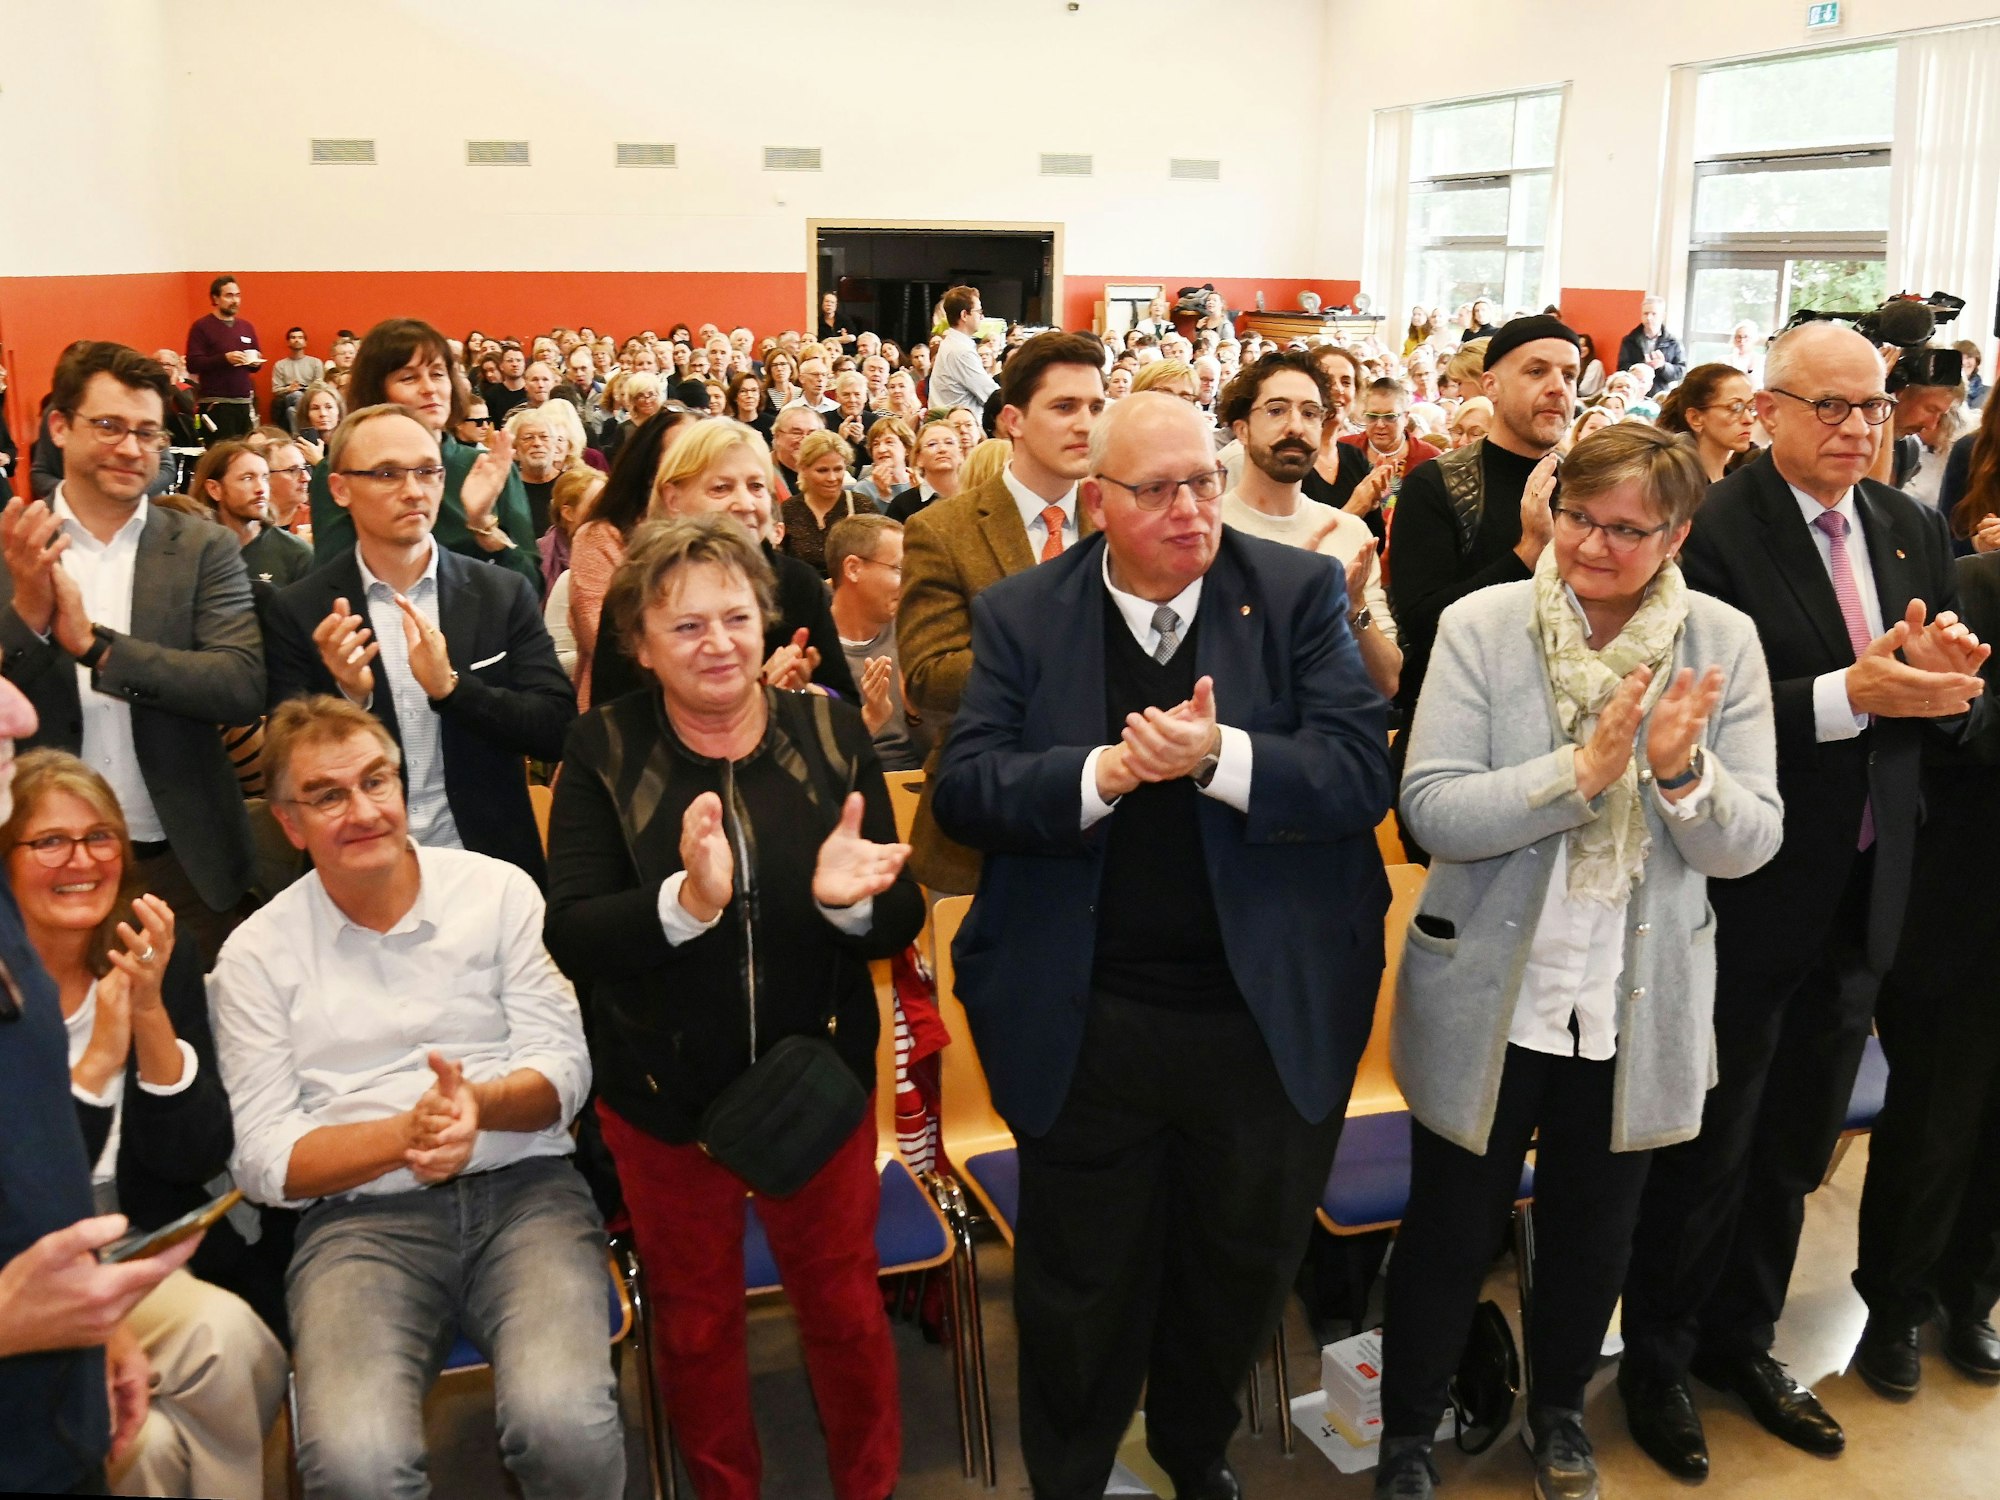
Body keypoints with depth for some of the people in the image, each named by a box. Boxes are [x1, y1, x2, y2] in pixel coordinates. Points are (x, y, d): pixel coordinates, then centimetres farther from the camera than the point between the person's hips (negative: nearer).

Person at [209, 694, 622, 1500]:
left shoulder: (500, 891, 6)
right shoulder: (257, 955, 6)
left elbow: (564, 1070, 3)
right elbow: (264, 1161, 2)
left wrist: (479, 1105, -19)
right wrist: (405, 1133, -16)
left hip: (523, 1189, 0)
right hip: (359, 1215, 0)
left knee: (566, 1425, -29)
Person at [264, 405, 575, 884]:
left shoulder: (505, 595, 2)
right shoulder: (298, 613, 0)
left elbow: (557, 729, -4)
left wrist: (451, 686, -18)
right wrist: (349, 696, -18)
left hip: (490, 863, 0)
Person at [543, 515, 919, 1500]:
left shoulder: (831, 733, -8)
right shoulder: (605, 750, -11)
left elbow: (901, 923, -8)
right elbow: (570, 936, -19)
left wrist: (851, 901, -31)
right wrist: (685, 903, -37)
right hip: (664, 1098, 0)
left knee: (847, 1312, 18)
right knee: (696, 1327, 20)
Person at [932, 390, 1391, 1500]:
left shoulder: (1300, 594, -2)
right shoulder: (1021, 615, -1)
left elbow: (1362, 772, -11)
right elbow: (965, 787, -9)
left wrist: (1220, 757, -27)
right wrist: (1106, 771, -24)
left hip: (1272, 1020, 1)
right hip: (1085, 1025, -1)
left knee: (1242, 1271, 22)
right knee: (1083, 1286, 15)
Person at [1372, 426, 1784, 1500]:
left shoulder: (1724, 642, -5)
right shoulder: (1481, 626, -11)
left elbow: (1751, 843, -6)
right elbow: (1431, 808, -18)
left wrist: (1684, 773, -26)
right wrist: (1583, 768, -28)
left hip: (1642, 1005, 3)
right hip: (1489, 1000, -2)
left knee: (1595, 1232, 21)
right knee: (1450, 1232, 12)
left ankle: (1559, 1411, 48)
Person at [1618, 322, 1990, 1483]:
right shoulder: (1714, 530, -15)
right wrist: (1851, 693, -29)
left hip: (1864, 896, 6)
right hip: (1745, 895, -6)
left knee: (1795, 1148, 21)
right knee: (1708, 1152, 10)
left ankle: (1743, 1340, 41)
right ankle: (1658, 1357, 30)